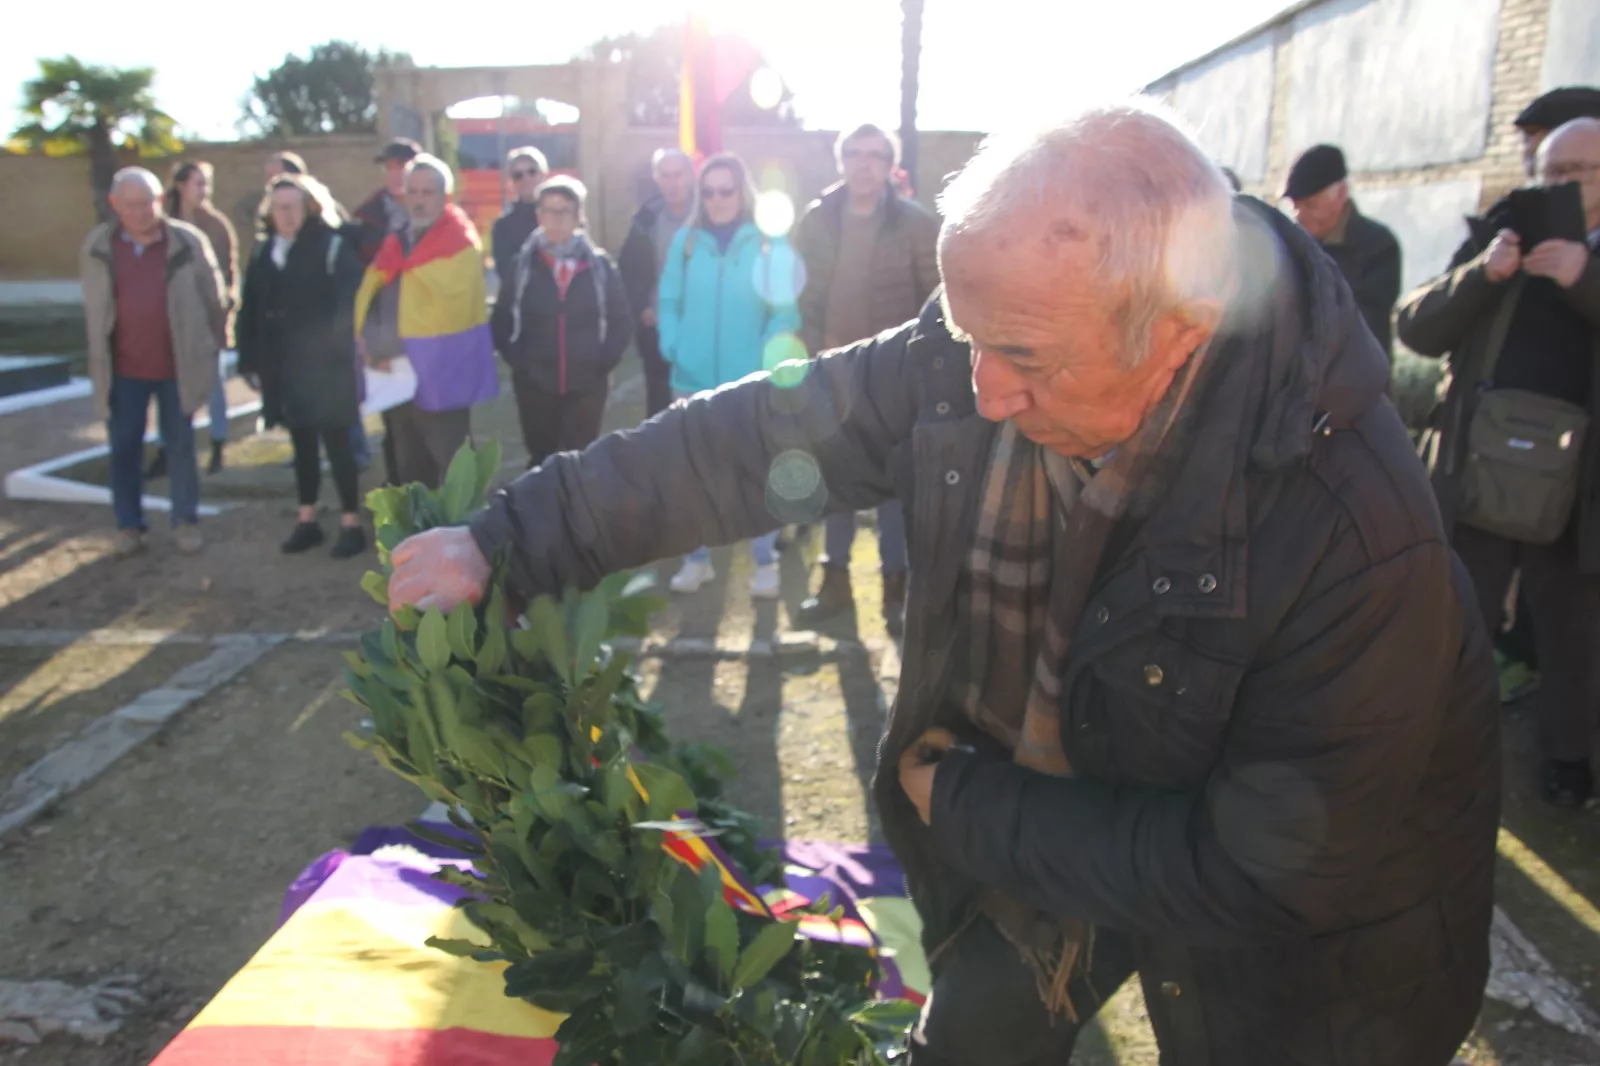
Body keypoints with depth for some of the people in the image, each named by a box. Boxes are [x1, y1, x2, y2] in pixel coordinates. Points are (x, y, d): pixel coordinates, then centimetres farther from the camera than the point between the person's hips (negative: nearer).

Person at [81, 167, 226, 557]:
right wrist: (99, 352, 12)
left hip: (177, 365, -2)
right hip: (122, 368, 2)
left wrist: (209, 348, 4)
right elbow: (93, 307, 10)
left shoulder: (188, 242, -7)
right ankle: (129, 525, 19)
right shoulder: (97, 246, 0)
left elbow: (214, 298, 1)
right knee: (124, 448, 7)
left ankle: (186, 521, 20)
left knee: (180, 446, 9)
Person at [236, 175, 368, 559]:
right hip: (282, 366, 6)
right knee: (301, 444, 14)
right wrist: (251, 360, 6)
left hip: (323, 365, -6)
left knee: (336, 444, 0)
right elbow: (250, 309, 10)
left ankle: (351, 524, 9)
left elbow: (348, 305, -14)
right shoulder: (264, 251, 10)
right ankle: (307, 520, 24)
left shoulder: (332, 246, -8)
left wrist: (340, 353, -21)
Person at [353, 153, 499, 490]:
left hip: (440, 376, -8)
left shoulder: (460, 243, -9)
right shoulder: (397, 241, 15)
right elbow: (368, 294, 14)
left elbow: (449, 309, -17)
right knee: (410, 468, 17)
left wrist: (401, 346, -10)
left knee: (451, 469, -4)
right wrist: (372, 341, -3)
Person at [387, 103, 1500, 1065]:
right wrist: (511, 540, -16)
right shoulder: (971, 360, -24)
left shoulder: (1356, 529, -37)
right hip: (1040, 824, 4)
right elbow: (759, 436, -16)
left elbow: (1259, 875, -30)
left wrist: (965, 804, -23)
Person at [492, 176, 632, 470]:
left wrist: (604, 362, -4)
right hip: (535, 385, 1)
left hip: (587, 385, 0)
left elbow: (622, 322, 5)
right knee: (541, 462, 9)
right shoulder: (520, 266, 1)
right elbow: (501, 323, 6)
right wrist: (520, 362, -4)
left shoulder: (600, 265, 0)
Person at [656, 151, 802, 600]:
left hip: (750, 379, -2)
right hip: (695, 377, 3)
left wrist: (772, 351, -19)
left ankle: (765, 562, 16)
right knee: (695, 471, 11)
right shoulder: (686, 239, 3)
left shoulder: (769, 241, -3)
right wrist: (672, 346, -7)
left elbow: (785, 308, -5)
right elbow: (668, 300, 6)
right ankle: (697, 558, 25)